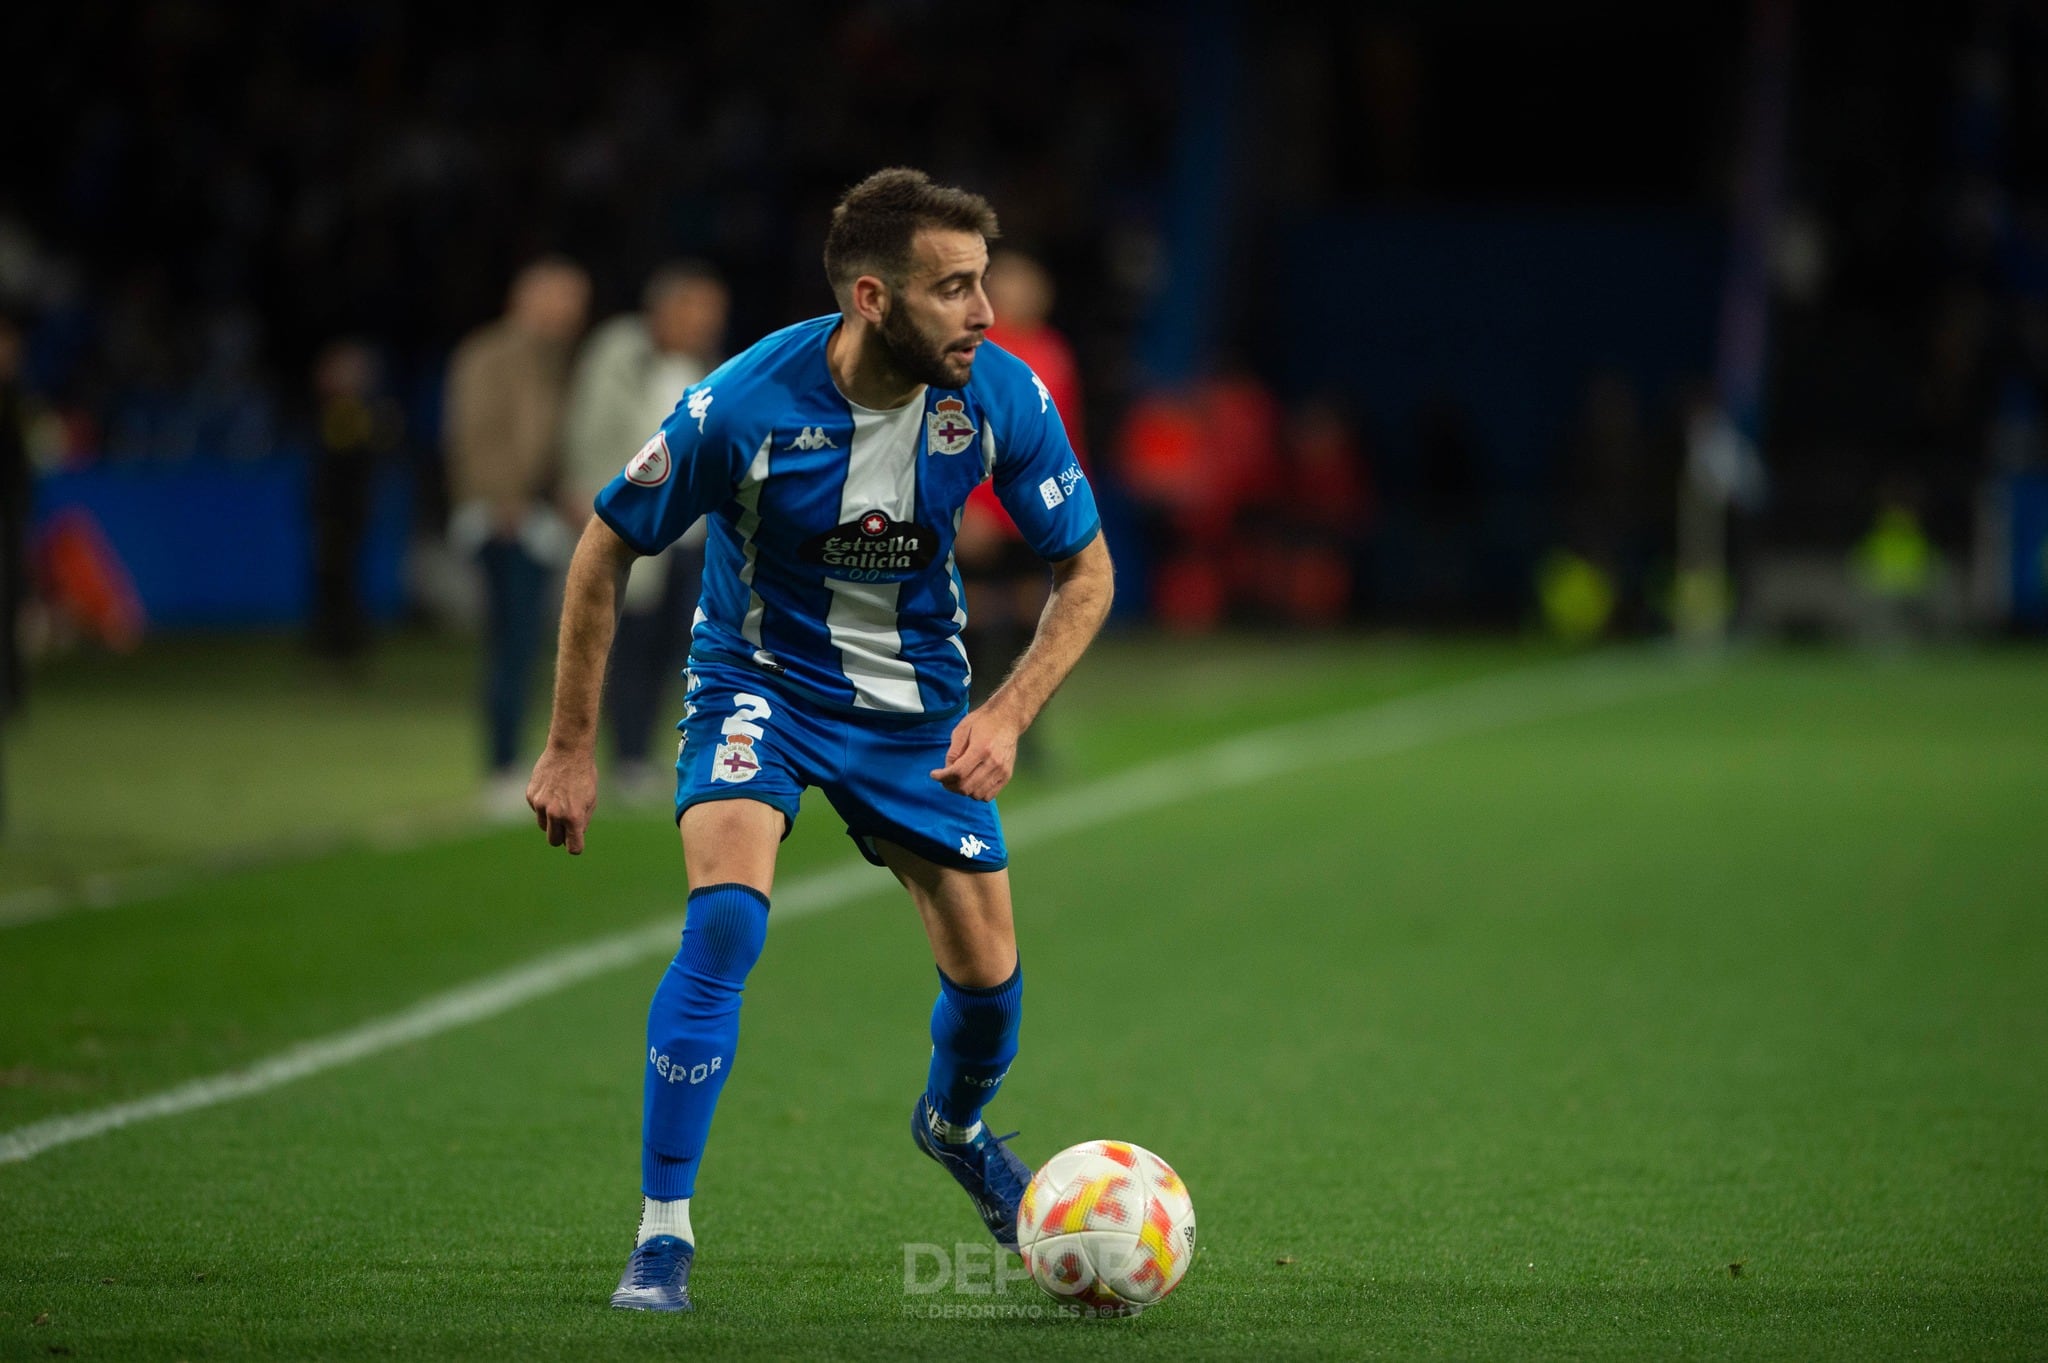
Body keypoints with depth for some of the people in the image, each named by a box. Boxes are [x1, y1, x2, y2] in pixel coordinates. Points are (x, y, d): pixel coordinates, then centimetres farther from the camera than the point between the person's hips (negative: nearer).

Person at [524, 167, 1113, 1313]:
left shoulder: (1003, 397, -20)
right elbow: (608, 550, -12)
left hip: (916, 697, 3)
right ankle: (662, 1235, -17)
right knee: (726, 917, -27)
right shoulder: (745, 405, -27)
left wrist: (1008, 714, -21)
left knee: (988, 974, 3)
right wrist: (573, 749, -9)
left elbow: (1086, 572, -6)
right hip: (760, 680, -3)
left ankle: (956, 1125, 41)